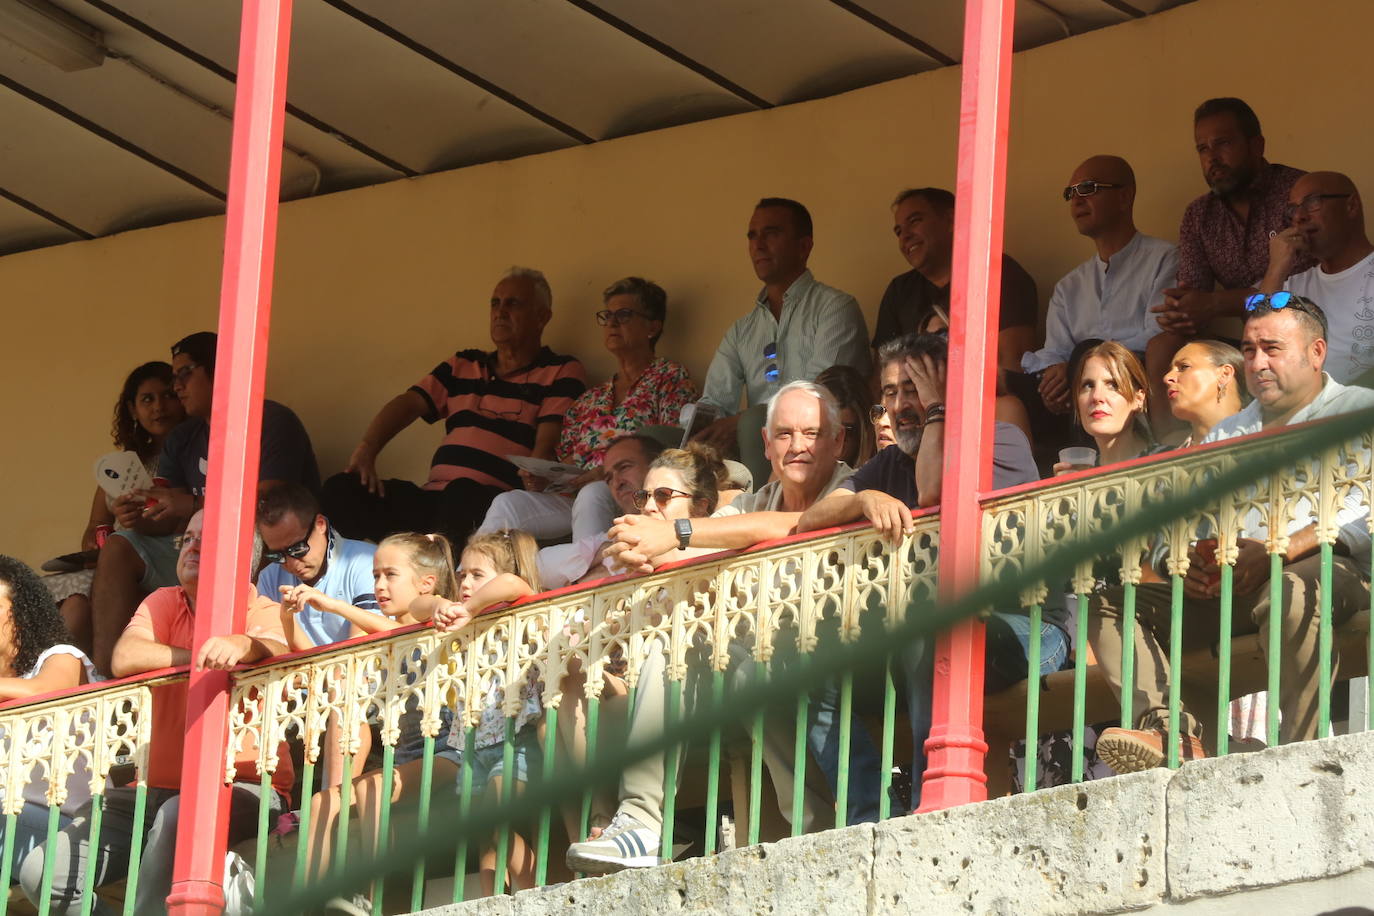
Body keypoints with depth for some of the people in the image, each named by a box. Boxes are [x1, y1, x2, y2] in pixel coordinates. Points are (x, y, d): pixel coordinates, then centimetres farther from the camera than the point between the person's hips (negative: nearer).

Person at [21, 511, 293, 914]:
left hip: (244, 788, -5)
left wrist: (242, 645, -45)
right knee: (41, 873, -11)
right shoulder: (165, 604, 11)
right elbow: (125, 659, -7)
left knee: (179, 815, -40)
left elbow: (275, 652, -24)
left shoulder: (261, 613, 0)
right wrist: (205, 656, -13)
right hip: (159, 787, 5)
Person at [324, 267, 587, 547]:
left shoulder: (562, 373, 10)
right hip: (435, 497, 6)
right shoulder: (463, 366, 28)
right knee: (340, 489, -17)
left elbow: (546, 447, -4)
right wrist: (366, 450, -2)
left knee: (462, 494, -42)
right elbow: (406, 404, 17)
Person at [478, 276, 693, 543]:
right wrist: (541, 479, -1)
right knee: (507, 503, -22)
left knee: (591, 495, -40)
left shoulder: (671, 378, 10)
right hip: (574, 496, 5)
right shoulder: (590, 400, 29)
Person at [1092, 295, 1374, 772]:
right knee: (1109, 602, -11)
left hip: (1330, 570, -6)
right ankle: (1170, 729, -33)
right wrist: (1183, 561, -4)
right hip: (1225, 587, 6)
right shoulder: (1227, 434, 32)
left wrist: (1279, 552, -19)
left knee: (1290, 591, -41)